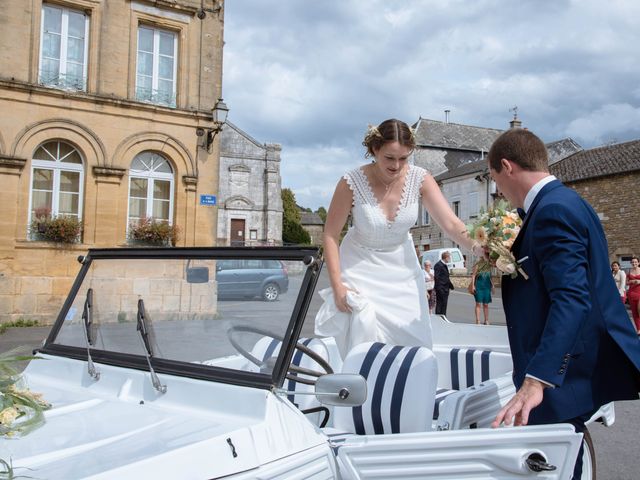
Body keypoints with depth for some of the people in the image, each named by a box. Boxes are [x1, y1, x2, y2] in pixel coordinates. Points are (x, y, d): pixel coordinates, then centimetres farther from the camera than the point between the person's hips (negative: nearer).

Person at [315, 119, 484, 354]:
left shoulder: (420, 179, -15)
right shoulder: (352, 183, -21)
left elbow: (450, 223, -22)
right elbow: (330, 235, -13)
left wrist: (476, 246, -41)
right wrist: (337, 285, -16)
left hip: (401, 270, 3)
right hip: (361, 270, -2)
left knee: (411, 341, 4)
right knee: (365, 338, -7)